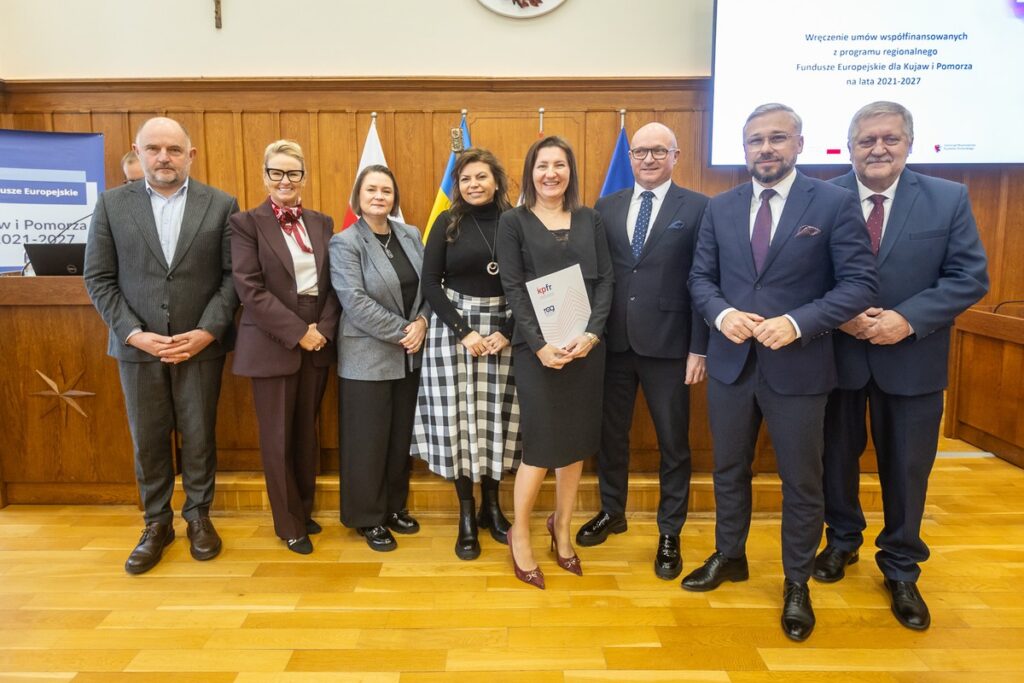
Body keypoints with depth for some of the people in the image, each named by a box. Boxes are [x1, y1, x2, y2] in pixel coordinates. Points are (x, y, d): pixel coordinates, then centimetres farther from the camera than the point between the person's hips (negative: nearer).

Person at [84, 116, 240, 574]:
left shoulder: (221, 205, 0)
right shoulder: (112, 204, 3)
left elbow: (233, 275, -3)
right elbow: (99, 278, 1)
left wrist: (207, 331, -13)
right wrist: (133, 333, -10)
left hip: (201, 344, -1)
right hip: (138, 345, 1)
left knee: (199, 437, 9)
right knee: (147, 441, 10)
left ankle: (198, 516, 28)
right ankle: (156, 523, 27)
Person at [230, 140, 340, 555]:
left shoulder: (322, 223, 10)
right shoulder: (246, 223, -3)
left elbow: (334, 284, 6)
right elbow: (250, 289, -12)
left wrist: (323, 329, -9)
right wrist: (297, 332, -15)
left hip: (318, 342, 4)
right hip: (272, 345, -4)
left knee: (307, 432, 14)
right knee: (278, 437, 6)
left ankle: (305, 510, 30)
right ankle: (289, 523, 21)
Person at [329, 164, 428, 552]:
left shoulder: (411, 236, 9)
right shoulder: (345, 243, -8)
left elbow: (427, 286, 9)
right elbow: (355, 303, -17)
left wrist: (421, 323, -10)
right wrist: (403, 331, -17)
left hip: (409, 356, 5)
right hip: (368, 357, -5)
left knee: (401, 436, 13)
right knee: (368, 440, 4)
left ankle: (394, 506, 30)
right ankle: (367, 518, 20)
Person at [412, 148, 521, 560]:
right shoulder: (447, 224, 1)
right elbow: (430, 283, -2)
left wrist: (507, 332, -8)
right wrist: (464, 330, -10)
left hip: (504, 330, 1)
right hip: (453, 328, 0)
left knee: (498, 418, 6)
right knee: (457, 419, 2)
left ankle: (491, 506, 24)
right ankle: (466, 515, 15)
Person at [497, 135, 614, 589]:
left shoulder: (590, 220, 10)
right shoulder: (513, 222, 1)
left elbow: (605, 280, 4)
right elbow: (513, 289, -6)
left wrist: (592, 334, -12)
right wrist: (540, 344, -16)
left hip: (586, 346, 3)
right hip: (537, 348, -3)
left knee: (576, 441, 9)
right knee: (542, 445, -2)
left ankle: (562, 530, 29)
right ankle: (520, 536, 19)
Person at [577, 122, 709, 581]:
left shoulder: (696, 208, -1)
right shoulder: (606, 207, 8)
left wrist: (699, 348, -9)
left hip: (667, 345, -3)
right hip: (613, 342, 3)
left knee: (673, 442, 8)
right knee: (610, 433, 15)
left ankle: (669, 533, 25)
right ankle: (612, 511, 36)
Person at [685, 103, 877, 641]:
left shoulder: (834, 202, -7)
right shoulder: (720, 207, 5)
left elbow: (859, 284, -11)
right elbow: (700, 277, 6)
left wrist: (797, 323, -23)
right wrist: (722, 314, -15)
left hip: (798, 367, -3)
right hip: (730, 362, 4)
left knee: (802, 481, 11)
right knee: (729, 470, 18)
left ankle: (797, 584, 31)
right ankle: (729, 556, 40)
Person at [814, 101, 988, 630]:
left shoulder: (949, 199, -3)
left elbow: (970, 277, -6)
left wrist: (907, 319, -19)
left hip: (912, 358, 0)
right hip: (837, 353, 0)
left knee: (906, 467, 10)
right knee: (838, 456, 15)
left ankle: (901, 570, 29)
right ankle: (842, 540, 39)